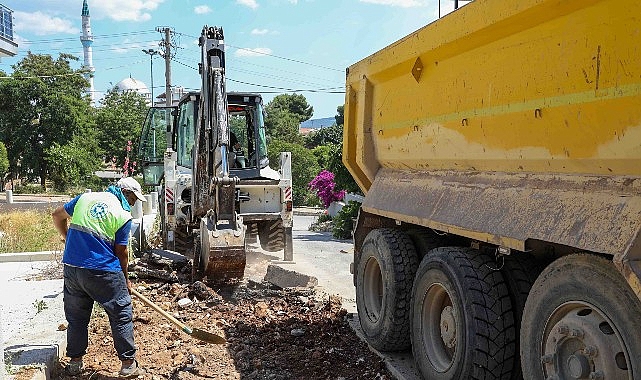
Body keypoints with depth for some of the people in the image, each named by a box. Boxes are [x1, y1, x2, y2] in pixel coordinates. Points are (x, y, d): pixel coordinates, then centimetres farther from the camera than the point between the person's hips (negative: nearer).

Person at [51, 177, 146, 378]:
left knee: (76, 316, 19)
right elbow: (121, 251, -2)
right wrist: (125, 278, 12)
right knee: (122, 314, 6)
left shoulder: (86, 197, 10)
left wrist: (68, 240, 33)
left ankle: (75, 362, 29)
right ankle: (128, 363, 10)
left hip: (71, 268, 6)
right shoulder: (123, 215, -4)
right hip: (103, 272, -5)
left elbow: (57, 215, 20)